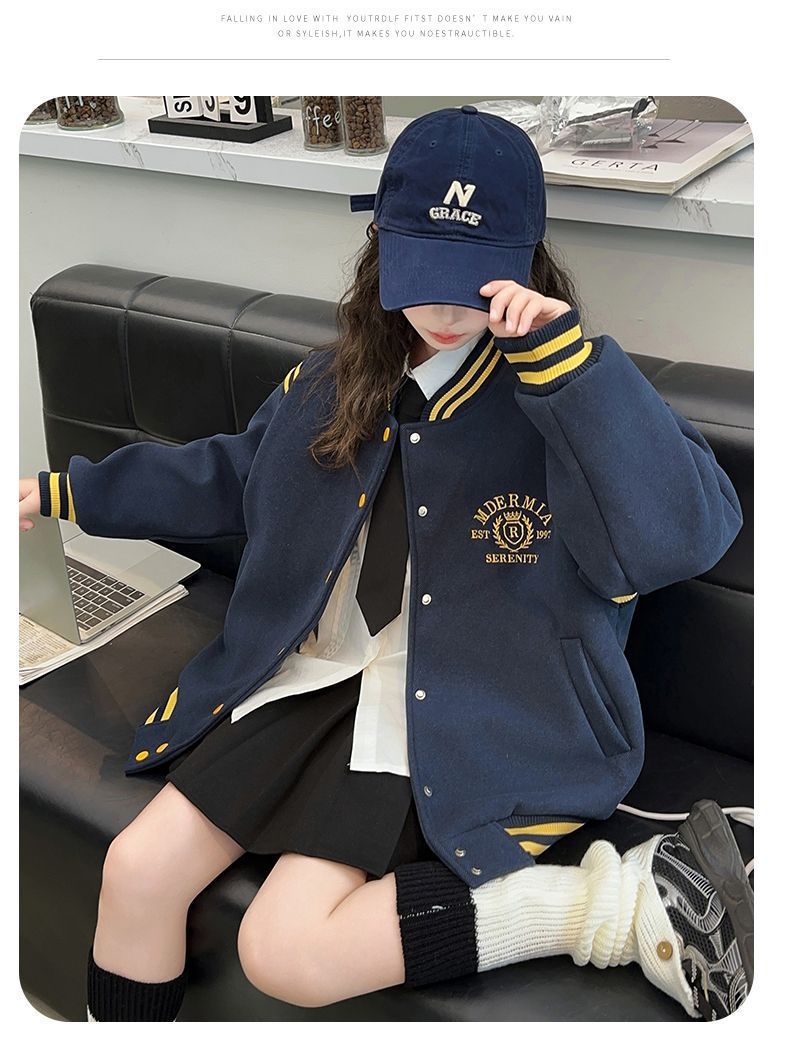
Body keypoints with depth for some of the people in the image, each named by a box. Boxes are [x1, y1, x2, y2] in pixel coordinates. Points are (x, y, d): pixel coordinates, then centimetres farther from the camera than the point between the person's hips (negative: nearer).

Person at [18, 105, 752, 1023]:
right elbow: (232, 477, 22)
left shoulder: (569, 395, -12)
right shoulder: (337, 380, 6)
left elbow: (690, 533, -28)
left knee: (285, 953, -18)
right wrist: (67, 491, 26)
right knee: (137, 869, -2)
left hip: (471, 714, -6)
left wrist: (564, 352, -33)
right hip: (314, 673, 6)